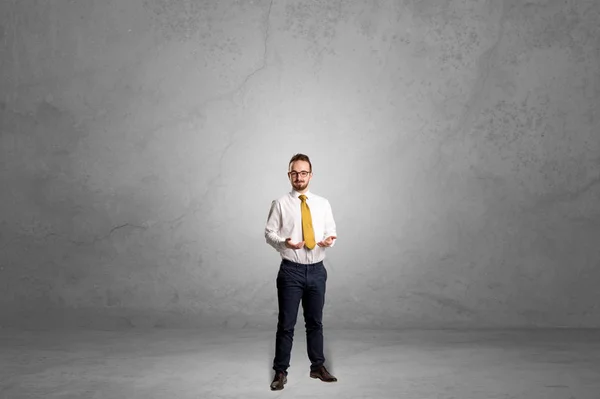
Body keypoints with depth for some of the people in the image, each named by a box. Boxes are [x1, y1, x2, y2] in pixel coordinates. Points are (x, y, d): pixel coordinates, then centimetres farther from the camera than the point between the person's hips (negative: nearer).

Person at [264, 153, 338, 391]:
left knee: (315, 322, 16)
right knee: (286, 324, 2)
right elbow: (269, 232, -2)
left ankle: (318, 367, 30)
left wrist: (329, 240, -14)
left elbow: (331, 231, 10)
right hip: (291, 271, -3)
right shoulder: (281, 204, -4)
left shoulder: (323, 204, 6)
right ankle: (280, 372, 14)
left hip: (317, 271, 3)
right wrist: (284, 242, -22)